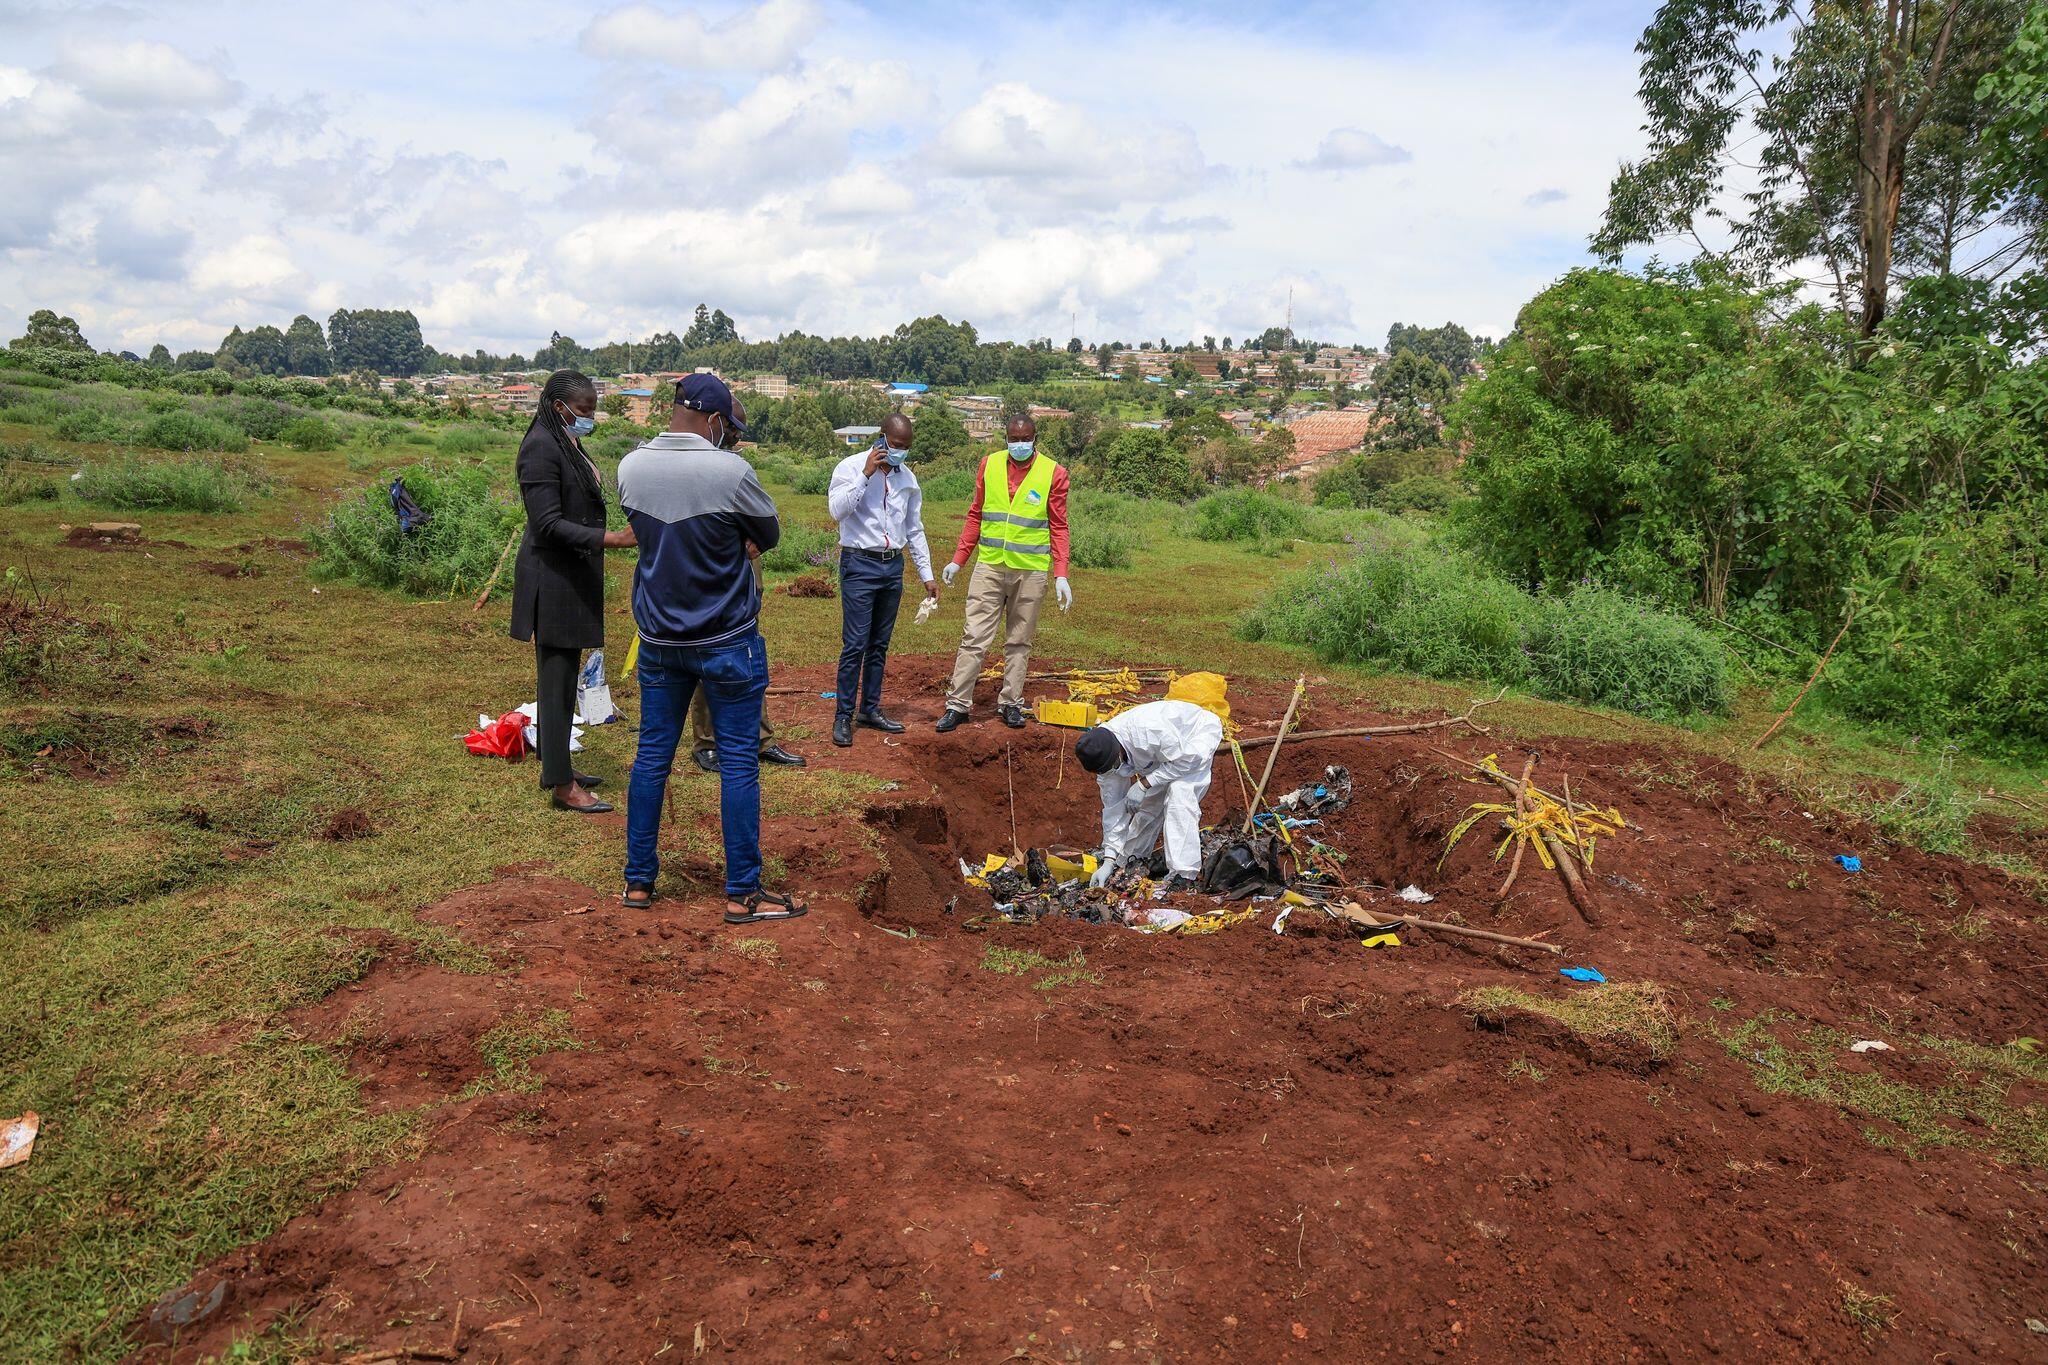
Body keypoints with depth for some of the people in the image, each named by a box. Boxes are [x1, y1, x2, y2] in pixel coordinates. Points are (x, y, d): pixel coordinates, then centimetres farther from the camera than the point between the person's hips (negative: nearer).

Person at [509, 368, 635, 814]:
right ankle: (562, 785, 0)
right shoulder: (541, 447, -16)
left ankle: (555, 767, 26)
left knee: (564, 675, 15)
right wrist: (609, 539, -29)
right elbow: (548, 523, -22)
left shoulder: (567, 443, 13)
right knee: (556, 678, -5)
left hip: (573, 577, 10)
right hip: (553, 580, -10)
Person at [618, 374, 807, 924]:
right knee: (738, 763, 3)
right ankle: (742, 894, 10)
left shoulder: (630, 467, -3)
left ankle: (638, 881, 22)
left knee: (652, 755, 13)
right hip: (728, 641, -5)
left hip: (659, 639, 5)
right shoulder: (730, 471, -19)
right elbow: (769, 535, -4)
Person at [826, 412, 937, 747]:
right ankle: (843, 715, 2)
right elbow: (836, 510, -20)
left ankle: (870, 709, 21)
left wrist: (926, 574, 14)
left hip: (893, 567, 6)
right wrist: (866, 474, -21)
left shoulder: (907, 478, 10)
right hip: (860, 565, -6)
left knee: (880, 644, 11)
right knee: (855, 644, -7)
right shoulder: (851, 467, -6)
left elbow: (915, 530, 16)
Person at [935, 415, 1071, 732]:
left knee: (1019, 642, 8)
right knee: (974, 638, -1)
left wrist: (1061, 576, -7)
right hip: (989, 566, 1)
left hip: (1030, 571, -1)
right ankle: (958, 704, 4)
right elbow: (975, 516, 11)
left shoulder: (1053, 473, -1)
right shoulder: (990, 465, 5)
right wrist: (958, 560, 7)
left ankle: (1011, 703, 18)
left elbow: (1058, 527, 1)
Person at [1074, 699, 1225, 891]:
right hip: (1167, 748, 7)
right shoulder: (1103, 753, -19)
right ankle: (1132, 856, 29)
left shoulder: (1148, 730, -42)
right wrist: (1109, 861, -15)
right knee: (1149, 800, 5)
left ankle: (1183, 873, -27)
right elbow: (1113, 807, -12)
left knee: (1179, 791, -26)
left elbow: (1186, 759, -30)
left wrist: (1144, 784, -32)